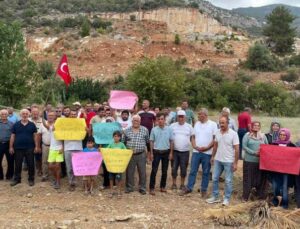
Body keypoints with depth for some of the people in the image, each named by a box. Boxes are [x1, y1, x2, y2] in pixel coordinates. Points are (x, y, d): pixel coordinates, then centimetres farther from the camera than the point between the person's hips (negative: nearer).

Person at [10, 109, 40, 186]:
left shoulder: (32, 125, 3)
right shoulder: (16, 125, 4)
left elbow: (35, 136, 3)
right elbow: (12, 136, 5)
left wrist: (36, 146, -3)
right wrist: (11, 147, 1)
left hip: (29, 148, -1)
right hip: (18, 148, 1)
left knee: (31, 164, 4)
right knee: (17, 165, 8)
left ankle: (31, 179, 15)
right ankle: (17, 179, 20)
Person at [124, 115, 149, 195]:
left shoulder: (145, 130, 2)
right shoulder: (127, 130, 5)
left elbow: (147, 142, 9)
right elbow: (124, 142, 12)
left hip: (141, 155, -1)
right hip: (130, 155, 1)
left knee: (142, 172, 4)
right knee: (129, 172, 7)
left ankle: (142, 188, 16)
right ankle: (129, 187, 19)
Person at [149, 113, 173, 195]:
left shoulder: (169, 129, -1)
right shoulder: (154, 130, -3)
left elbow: (171, 141, 4)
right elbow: (151, 142, 2)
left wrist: (171, 152, 1)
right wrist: (151, 153, -1)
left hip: (166, 152, 2)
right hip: (156, 152, -1)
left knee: (164, 171, 10)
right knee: (154, 170, -1)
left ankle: (163, 186, 23)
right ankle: (152, 188, 5)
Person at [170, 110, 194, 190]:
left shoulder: (189, 126, 2)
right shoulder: (172, 126, 1)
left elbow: (192, 137, 9)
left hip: (185, 151, 0)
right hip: (175, 151, 0)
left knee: (183, 169, 7)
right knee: (174, 168, 6)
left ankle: (182, 184, 21)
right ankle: (174, 183, 20)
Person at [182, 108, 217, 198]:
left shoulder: (213, 124, -5)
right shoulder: (197, 124, 8)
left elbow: (215, 138, -6)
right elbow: (193, 137, 11)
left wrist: (207, 147, -14)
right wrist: (195, 146, -5)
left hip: (207, 152, -3)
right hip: (196, 151, 3)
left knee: (206, 172, 7)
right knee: (193, 171, 6)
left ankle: (204, 189, 17)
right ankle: (189, 188, 14)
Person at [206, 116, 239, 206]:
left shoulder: (233, 134, -14)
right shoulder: (217, 132, 2)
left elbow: (236, 149, -13)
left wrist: (235, 163, -15)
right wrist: (212, 156, 14)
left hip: (229, 161, -5)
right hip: (218, 160, 5)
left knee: (228, 181, 4)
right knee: (215, 178, 10)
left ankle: (227, 199, 17)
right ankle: (215, 197, 24)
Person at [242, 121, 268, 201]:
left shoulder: (263, 136, 10)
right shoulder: (247, 135, -1)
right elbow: (244, 146, -8)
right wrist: (254, 153, -16)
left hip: (261, 161, 3)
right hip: (249, 160, -3)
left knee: (261, 178, 5)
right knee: (248, 178, 2)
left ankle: (261, 195, 19)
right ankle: (246, 196, 11)